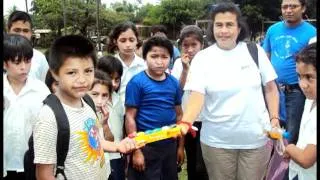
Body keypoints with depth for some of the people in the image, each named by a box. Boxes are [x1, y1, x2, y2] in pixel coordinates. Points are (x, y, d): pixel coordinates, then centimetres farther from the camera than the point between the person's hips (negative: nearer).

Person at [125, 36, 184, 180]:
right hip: (146, 146, -4)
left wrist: (181, 146, 10)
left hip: (170, 145, 5)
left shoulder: (174, 82, 1)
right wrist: (136, 150, -13)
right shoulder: (137, 82, -12)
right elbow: (130, 117, -11)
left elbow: (179, 115, 8)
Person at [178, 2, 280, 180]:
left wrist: (274, 119, -2)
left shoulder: (255, 51, -1)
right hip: (217, 140, -1)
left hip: (256, 137, 1)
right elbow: (197, 95, -15)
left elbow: (271, 88, 6)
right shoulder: (202, 58, -6)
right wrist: (185, 122, -31)